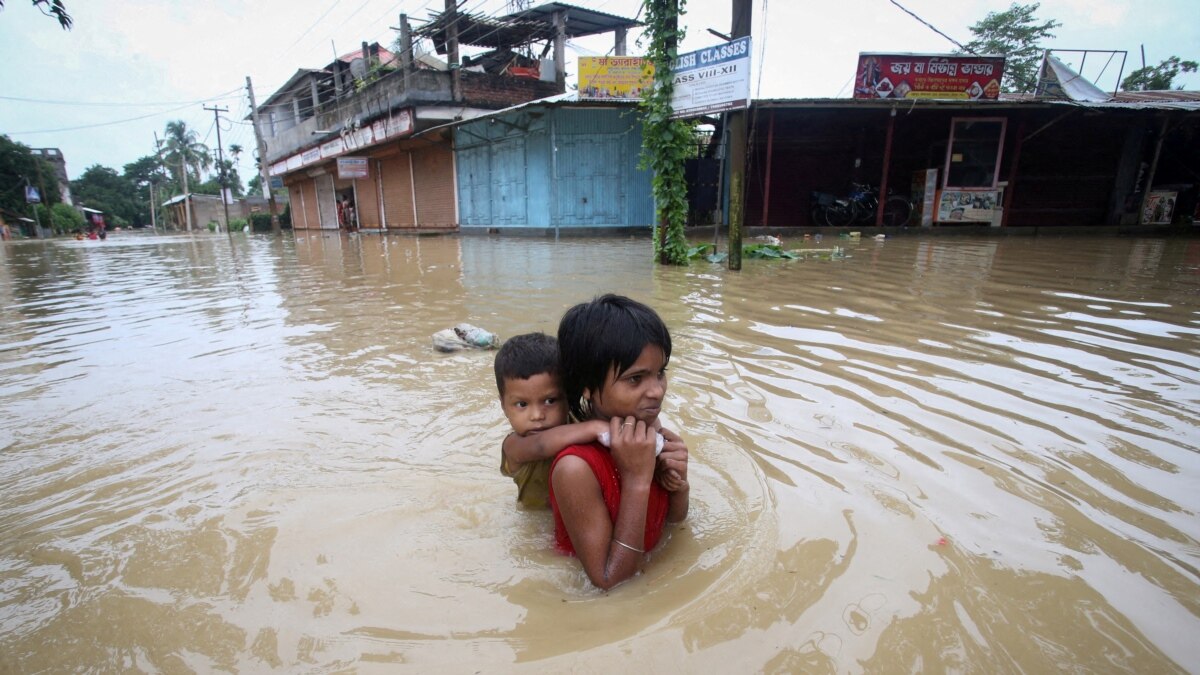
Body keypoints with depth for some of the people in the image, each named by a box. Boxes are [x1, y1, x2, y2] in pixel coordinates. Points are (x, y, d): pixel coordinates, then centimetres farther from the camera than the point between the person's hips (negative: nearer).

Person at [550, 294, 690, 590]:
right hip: (594, 599, -4)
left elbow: (673, 518, 4)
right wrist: (637, 481, -31)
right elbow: (609, 580, -23)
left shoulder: (654, 434, -12)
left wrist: (679, 485, -18)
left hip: (649, 569, 5)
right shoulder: (575, 468, -29)